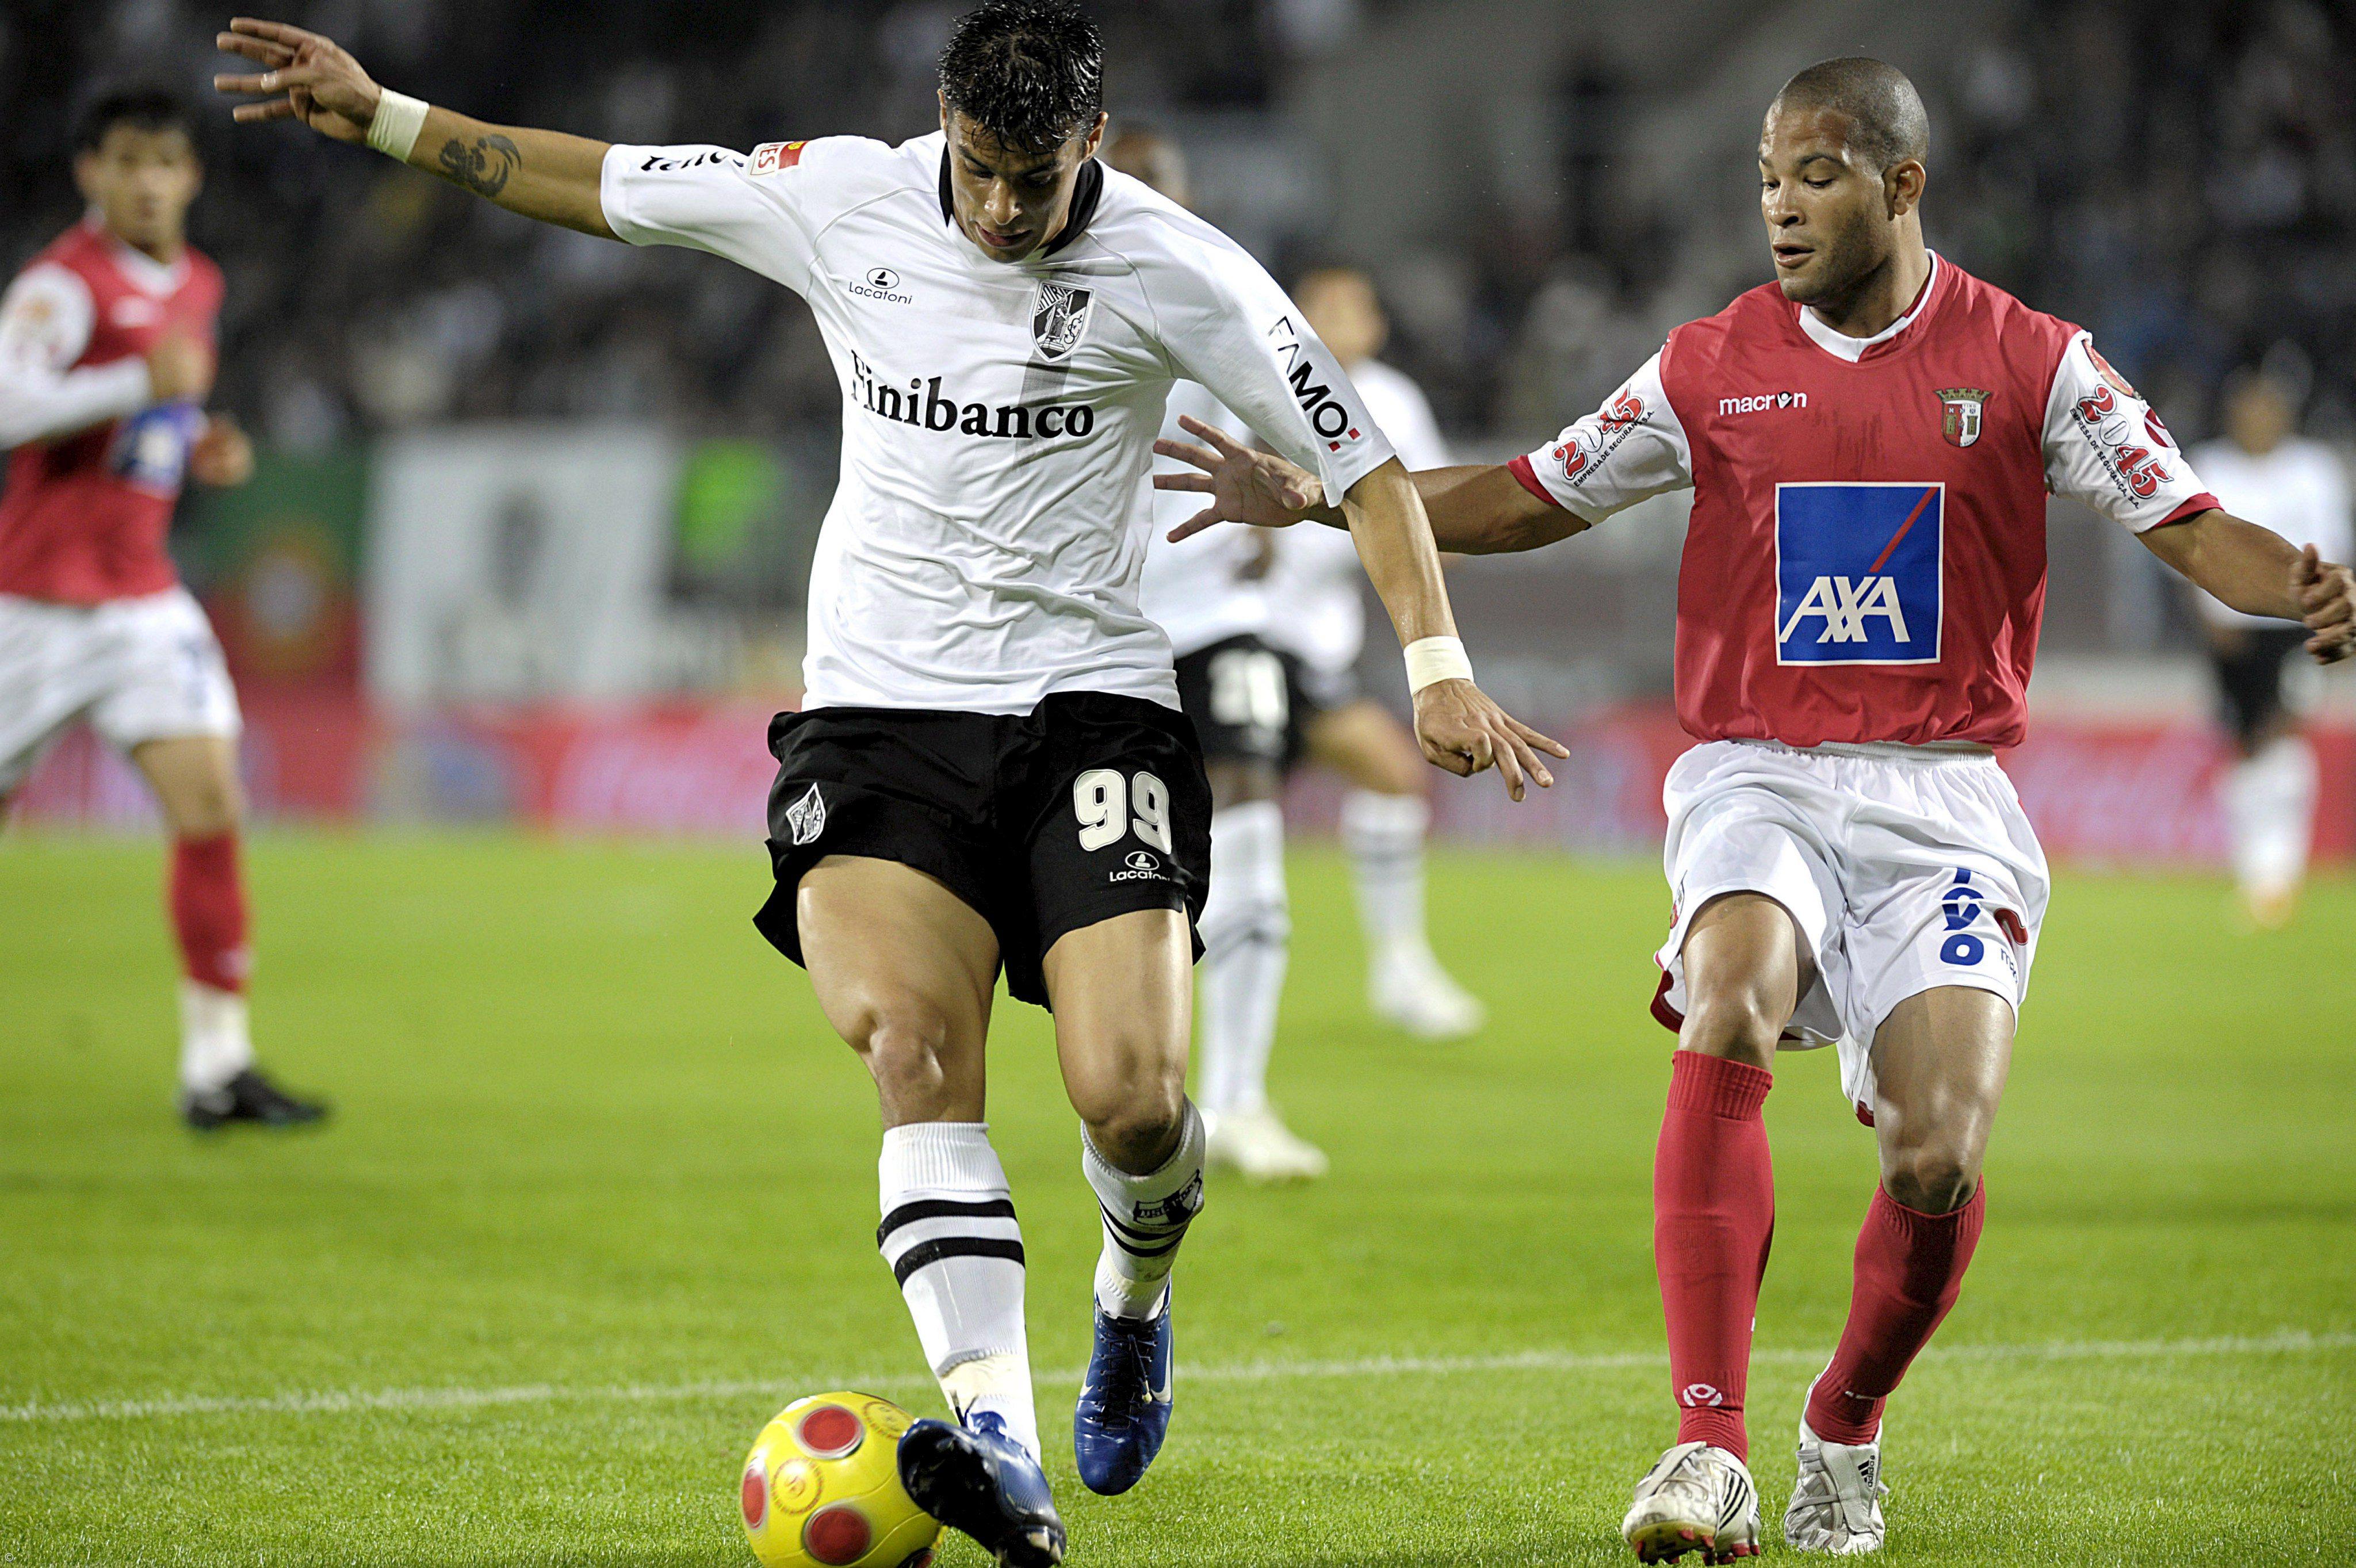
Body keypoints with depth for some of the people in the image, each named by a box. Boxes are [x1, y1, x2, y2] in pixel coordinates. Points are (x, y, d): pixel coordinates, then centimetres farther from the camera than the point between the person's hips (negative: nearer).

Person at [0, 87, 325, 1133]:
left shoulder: (196, 287, 12)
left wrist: (201, 447, 8)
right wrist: (144, 384, -30)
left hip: (141, 594, 6)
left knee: (209, 803, -9)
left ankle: (217, 1064, -9)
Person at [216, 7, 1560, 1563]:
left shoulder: (1173, 269, -7)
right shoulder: (839, 198, -1)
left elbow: (1363, 460, -2)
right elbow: (601, 183, 12)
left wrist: (1439, 664, -13)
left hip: (1090, 704, -1)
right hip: (881, 707, 1)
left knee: (1131, 1098, -15)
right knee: (912, 1039, -24)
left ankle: (1134, 1298, 24)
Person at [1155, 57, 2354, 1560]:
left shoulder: (2028, 361, 3)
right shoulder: (1715, 365, 8)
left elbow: (2189, 522, -1)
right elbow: (1529, 499, 15)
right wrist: (1322, 498, 6)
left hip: (1944, 798, -1)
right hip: (1759, 777, 1)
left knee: (1938, 1159, -15)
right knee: (1730, 1012, -31)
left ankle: (1845, 1434, 16)